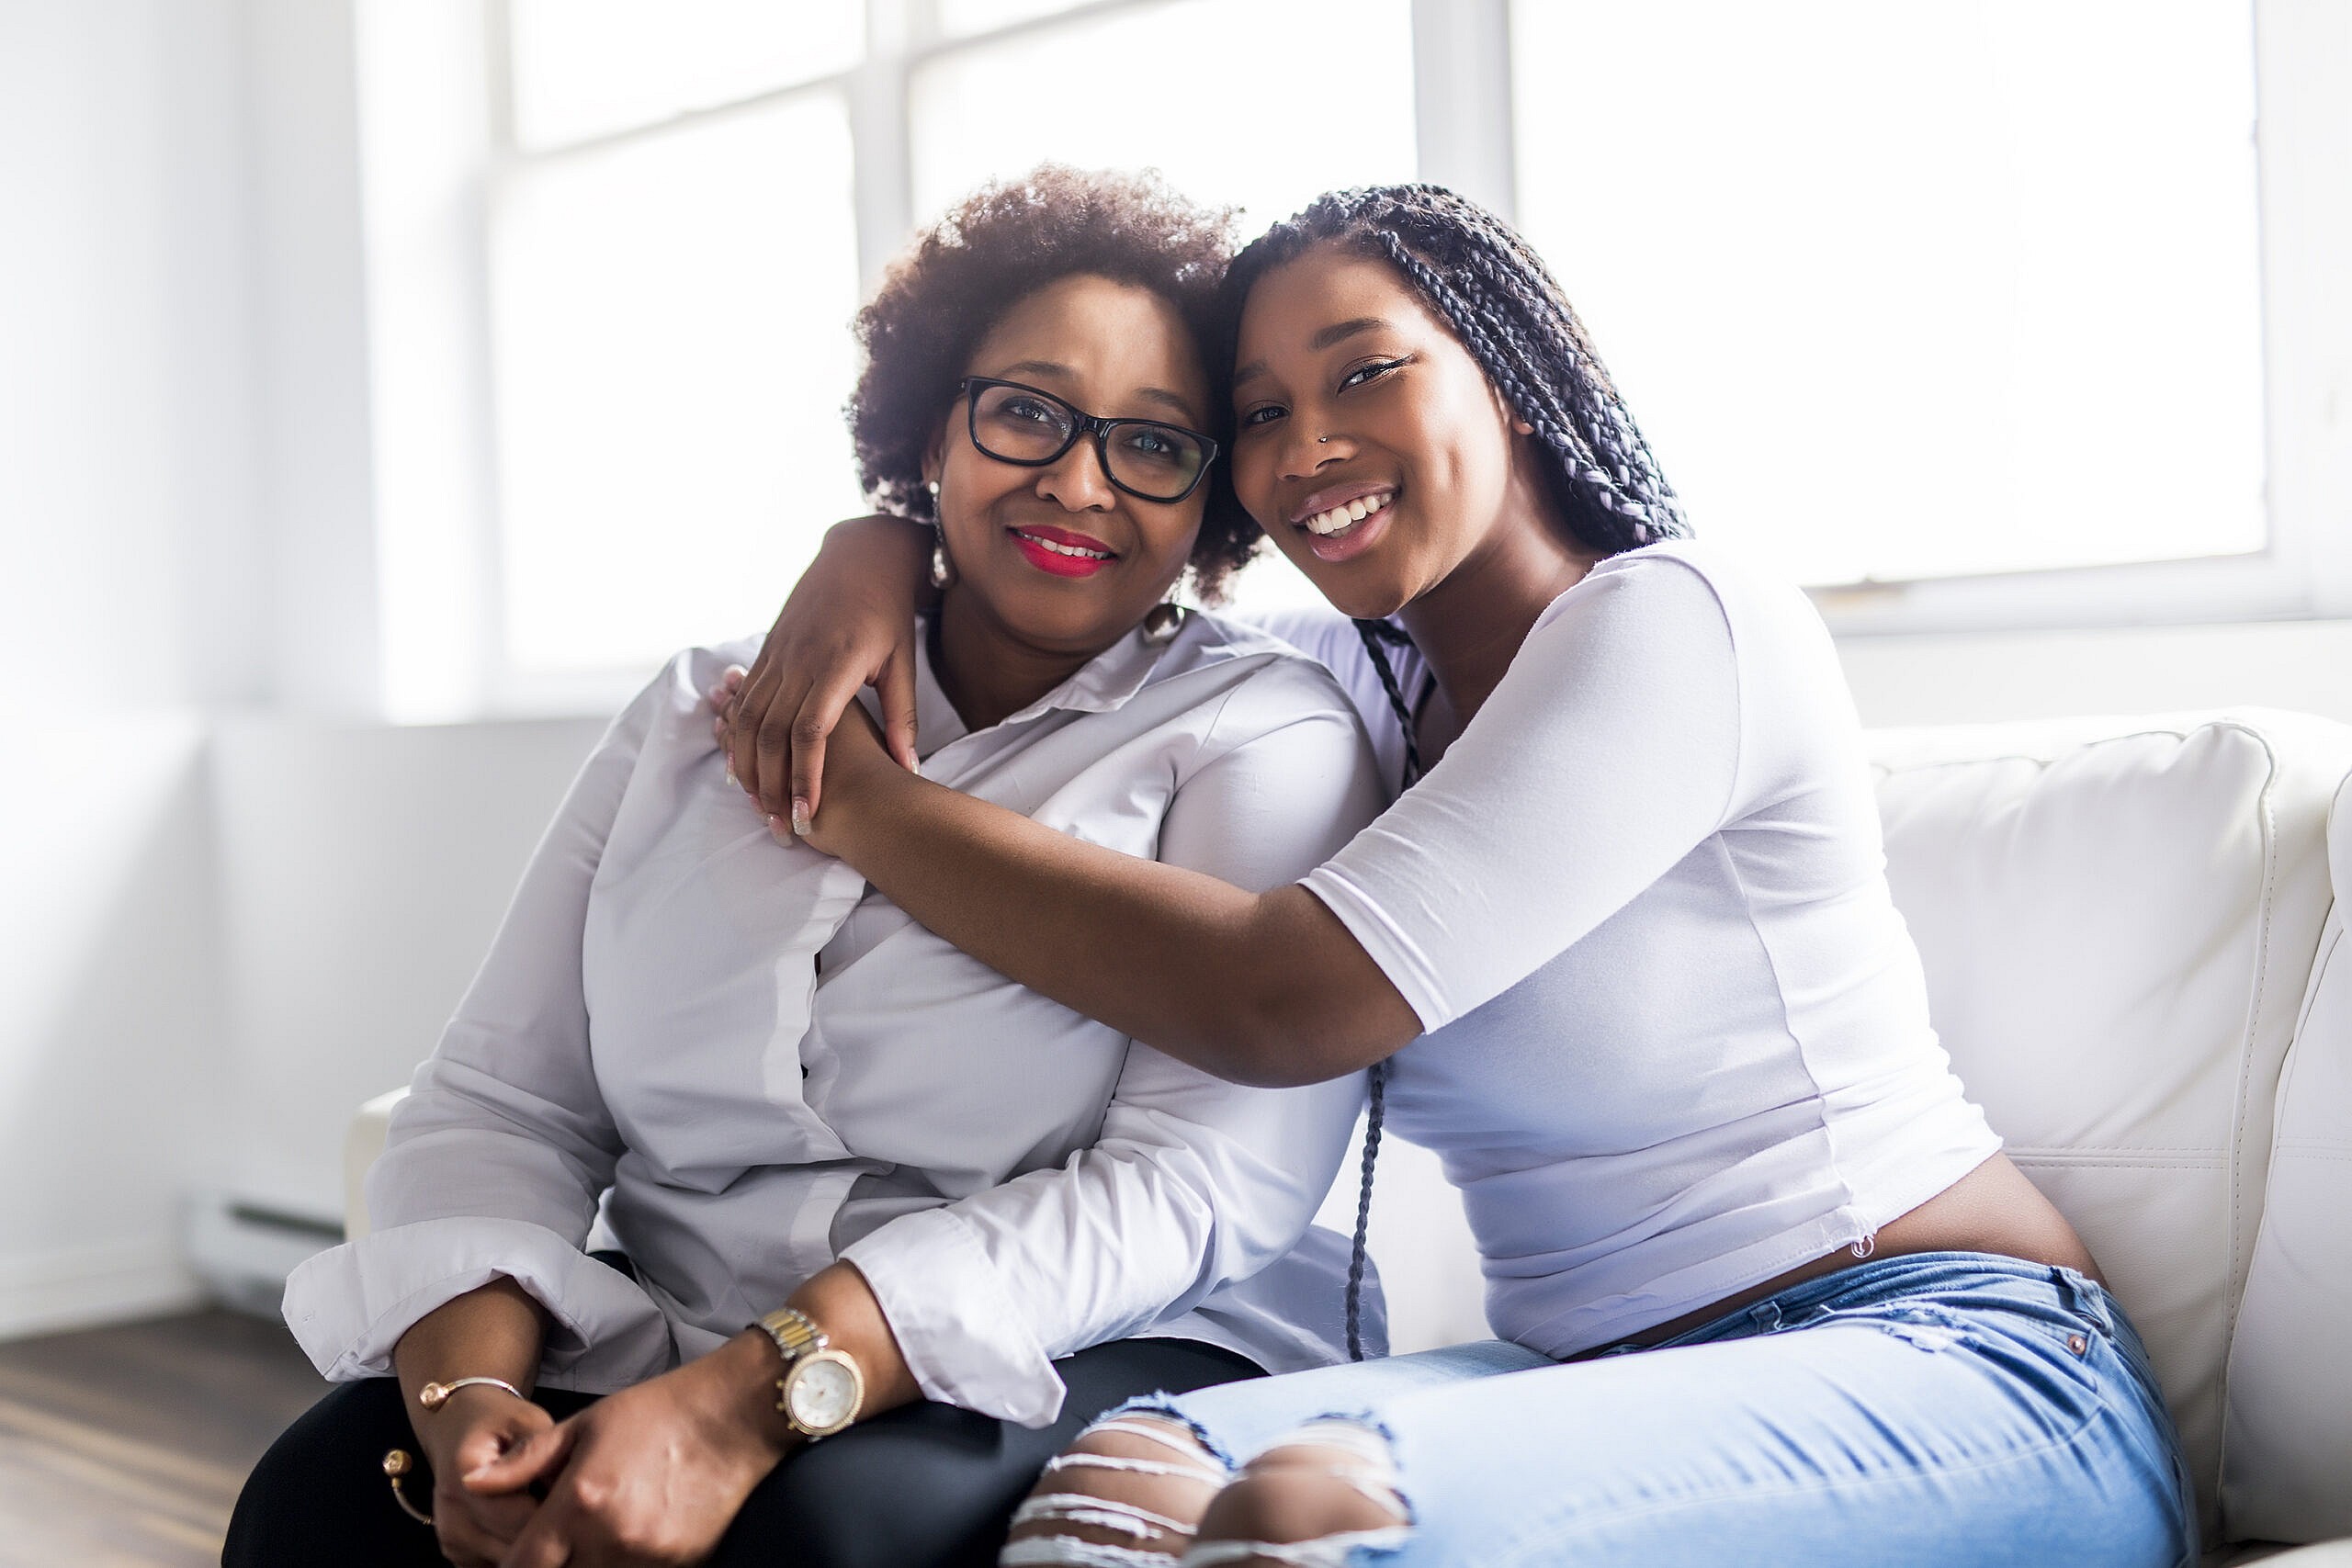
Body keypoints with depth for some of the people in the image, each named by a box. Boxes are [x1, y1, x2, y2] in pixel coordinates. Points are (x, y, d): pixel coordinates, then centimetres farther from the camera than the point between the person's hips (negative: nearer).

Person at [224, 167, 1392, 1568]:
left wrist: (752, 1401, -25)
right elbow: (504, 1106, 7)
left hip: (1101, 1361, -3)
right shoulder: (704, 717, 12)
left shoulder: (1266, 733, -2)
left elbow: (1198, 1181, -16)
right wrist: (469, 1388, -16)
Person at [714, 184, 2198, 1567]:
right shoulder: (1369, 682, 11)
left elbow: (1277, 1001, -19)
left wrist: (861, 808, -10)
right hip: (1610, 1384, 6)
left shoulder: (1681, 620, -11)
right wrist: (875, 549, 3)